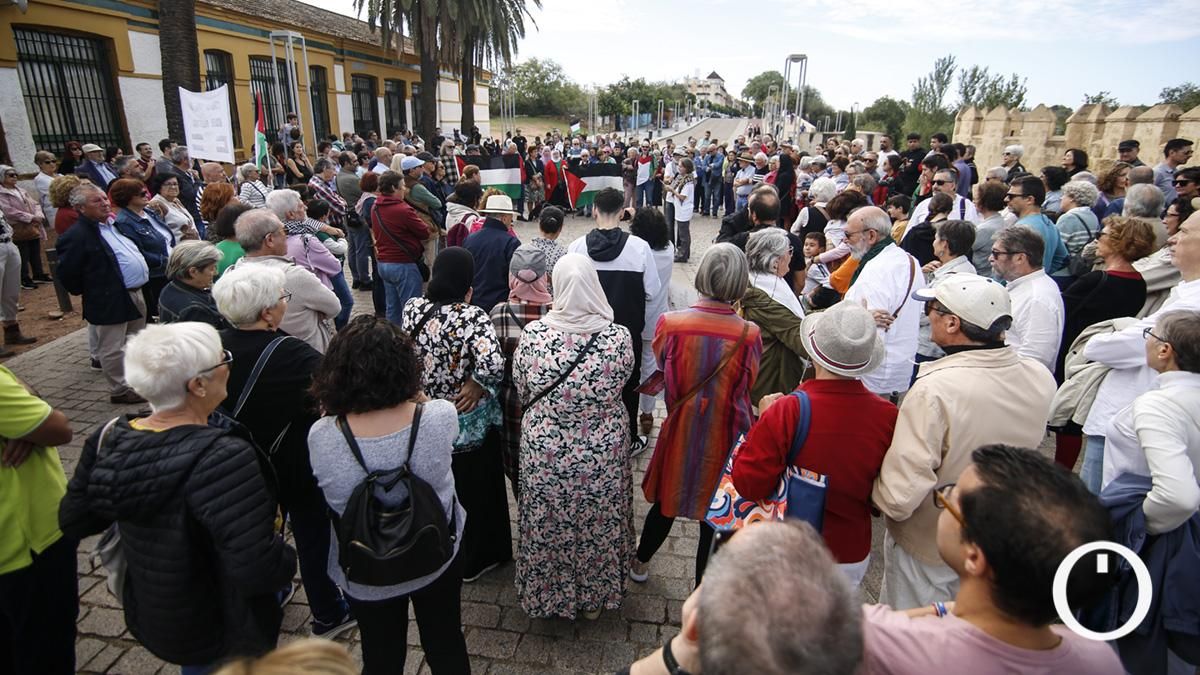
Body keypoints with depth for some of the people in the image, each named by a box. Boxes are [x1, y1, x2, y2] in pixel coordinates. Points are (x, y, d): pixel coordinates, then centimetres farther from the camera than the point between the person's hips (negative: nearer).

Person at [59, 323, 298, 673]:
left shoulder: (111, 437, -13)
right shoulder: (222, 458, -35)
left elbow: (74, 520, 1)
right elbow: (258, 570, -37)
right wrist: (286, 557, -17)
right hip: (222, 633, -6)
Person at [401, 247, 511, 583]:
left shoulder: (413, 308, -9)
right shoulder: (471, 316, -24)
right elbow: (493, 364, -37)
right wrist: (476, 385, -19)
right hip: (469, 420, -5)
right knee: (476, 488, 17)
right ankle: (476, 558, 36)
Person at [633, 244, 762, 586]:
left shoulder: (670, 324, -19)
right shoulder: (749, 334, -18)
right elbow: (748, 385, -3)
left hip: (680, 432, 1)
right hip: (726, 439, -1)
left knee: (666, 502, 25)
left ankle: (641, 563, 49)